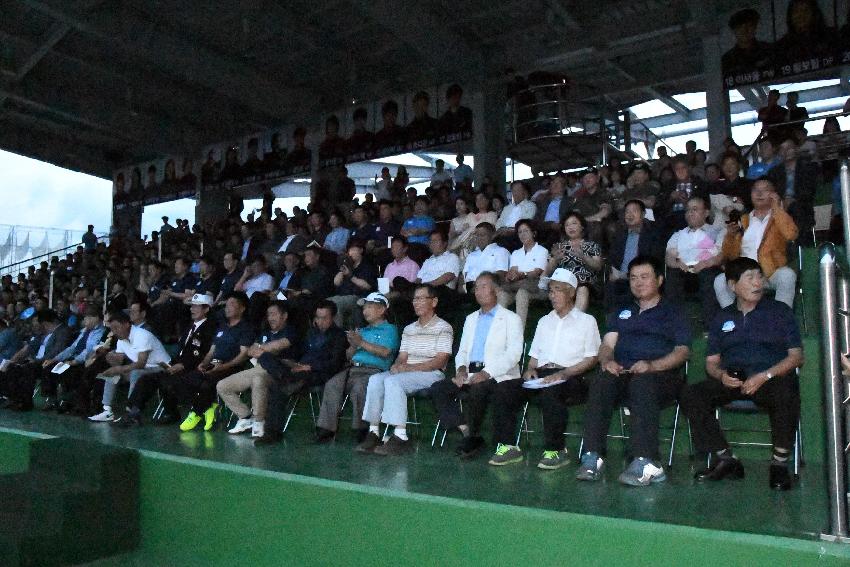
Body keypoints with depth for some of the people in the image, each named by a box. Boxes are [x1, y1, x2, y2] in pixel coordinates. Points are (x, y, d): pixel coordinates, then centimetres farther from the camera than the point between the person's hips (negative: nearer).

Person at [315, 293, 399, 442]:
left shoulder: (389, 329, 10)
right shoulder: (362, 330, 31)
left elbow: (385, 352, -8)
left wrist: (361, 343, -6)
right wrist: (353, 346, 5)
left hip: (373, 370, -6)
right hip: (352, 368, 6)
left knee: (359, 387, -35)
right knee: (331, 385, -21)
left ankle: (361, 429, -25)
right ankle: (326, 428, -23)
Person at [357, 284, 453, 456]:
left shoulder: (443, 328, 0)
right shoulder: (409, 329, 22)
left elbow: (440, 361, -10)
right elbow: (402, 356, 15)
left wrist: (409, 367, -17)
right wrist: (397, 365, -11)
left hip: (431, 374, -6)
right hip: (407, 373, 6)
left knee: (393, 381, -31)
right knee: (375, 379, -20)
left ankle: (400, 436, -30)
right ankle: (373, 432, -21)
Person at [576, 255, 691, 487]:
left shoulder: (673, 312, 18)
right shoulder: (622, 313, 31)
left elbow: (682, 351, 3)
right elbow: (607, 344, 18)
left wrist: (652, 366, -15)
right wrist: (607, 361, -8)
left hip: (662, 375, -3)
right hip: (622, 373, 3)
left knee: (642, 383, -39)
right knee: (600, 382, -31)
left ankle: (645, 463, -45)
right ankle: (593, 457, -37)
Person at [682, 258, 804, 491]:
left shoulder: (780, 311, 12)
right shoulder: (722, 319, 19)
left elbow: (796, 356, 3)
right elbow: (711, 362, 16)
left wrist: (765, 376, -13)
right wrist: (721, 375, -9)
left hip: (772, 380, -3)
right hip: (731, 382, 3)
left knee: (786, 393, -38)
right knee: (691, 395, -23)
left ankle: (780, 463, -21)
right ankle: (726, 460, -16)